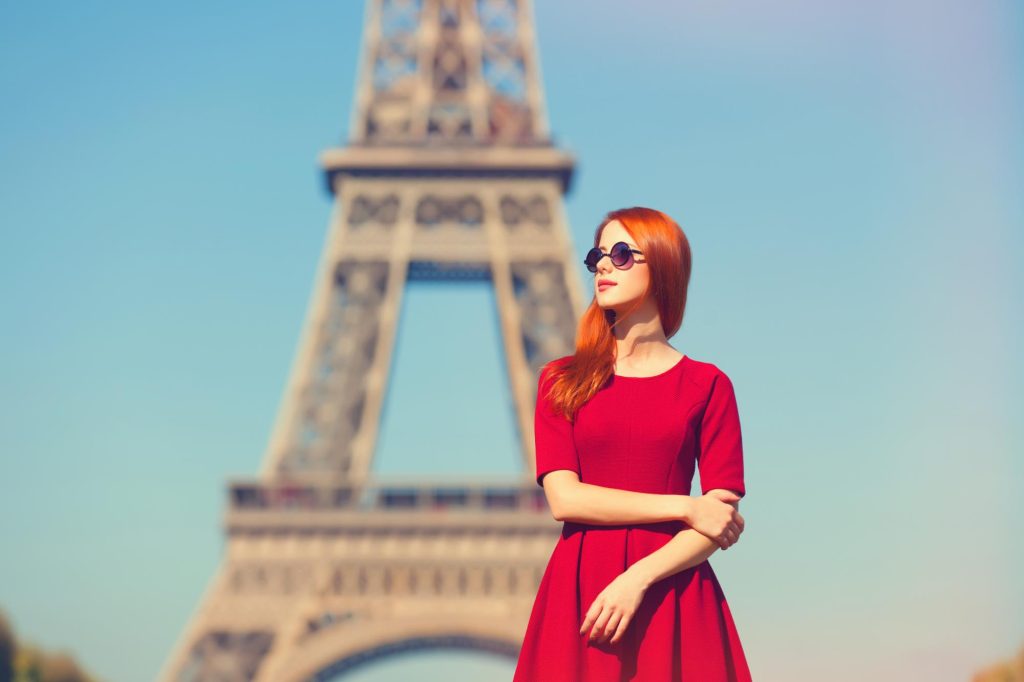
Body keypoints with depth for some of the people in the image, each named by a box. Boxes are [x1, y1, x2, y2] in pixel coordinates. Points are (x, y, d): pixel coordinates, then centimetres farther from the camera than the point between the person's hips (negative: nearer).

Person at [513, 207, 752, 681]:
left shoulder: (707, 386, 3)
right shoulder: (562, 380, 8)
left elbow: (722, 522, -3)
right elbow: (564, 498, -5)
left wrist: (637, 579, -16)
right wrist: (685, 507, -10)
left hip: (670, 592, -1)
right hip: (579, 590, 1)